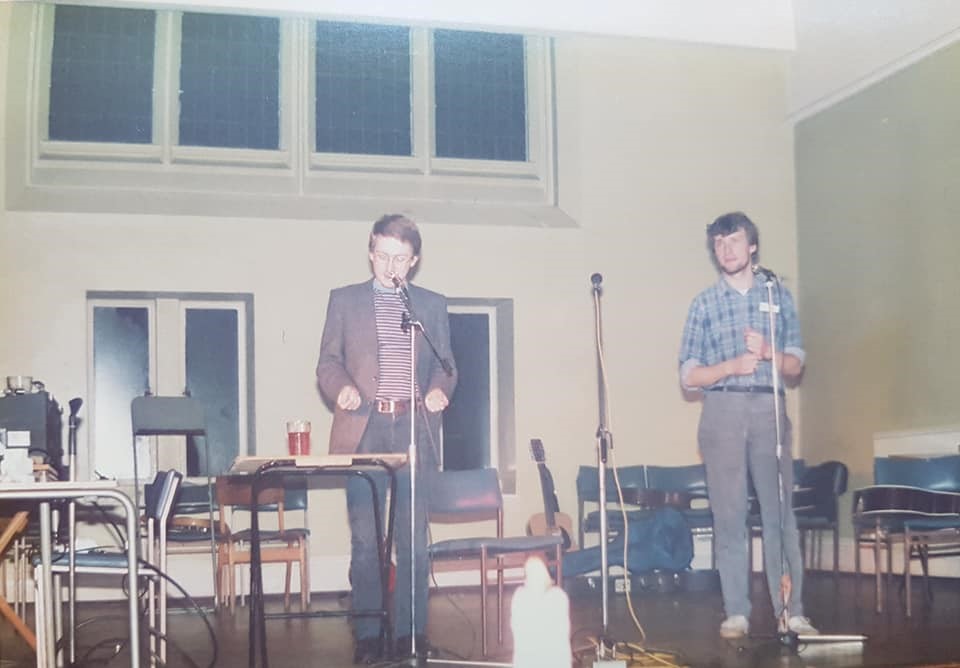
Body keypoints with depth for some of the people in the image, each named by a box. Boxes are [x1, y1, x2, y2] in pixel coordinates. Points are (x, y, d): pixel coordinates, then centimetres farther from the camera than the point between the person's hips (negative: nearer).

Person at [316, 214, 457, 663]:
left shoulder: (432, 305, 15)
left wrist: (439, 390, -7)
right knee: (364, 539, 0)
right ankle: (367, 635, 7)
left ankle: (411, 633, 9)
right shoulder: (344, 300, 11)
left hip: (414, 428, 1)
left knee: (414, 538, 1)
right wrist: (342, 388, -12)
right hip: (363, 428, -1)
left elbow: (446, 364, 14)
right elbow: (328, 362, 8)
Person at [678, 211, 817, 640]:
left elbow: (796, 366, 9)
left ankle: (791, 611, -3)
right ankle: (736, 613, 2)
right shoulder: (704, 303, 10)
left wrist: (768, 352, -11)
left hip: (769, 410, 0)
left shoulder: (778, 295, 12)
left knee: (781, 510, -6)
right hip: (722, 410, 0)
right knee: (729, 513, -2)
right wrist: (733, 366, -11)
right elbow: (689, 377, 5)